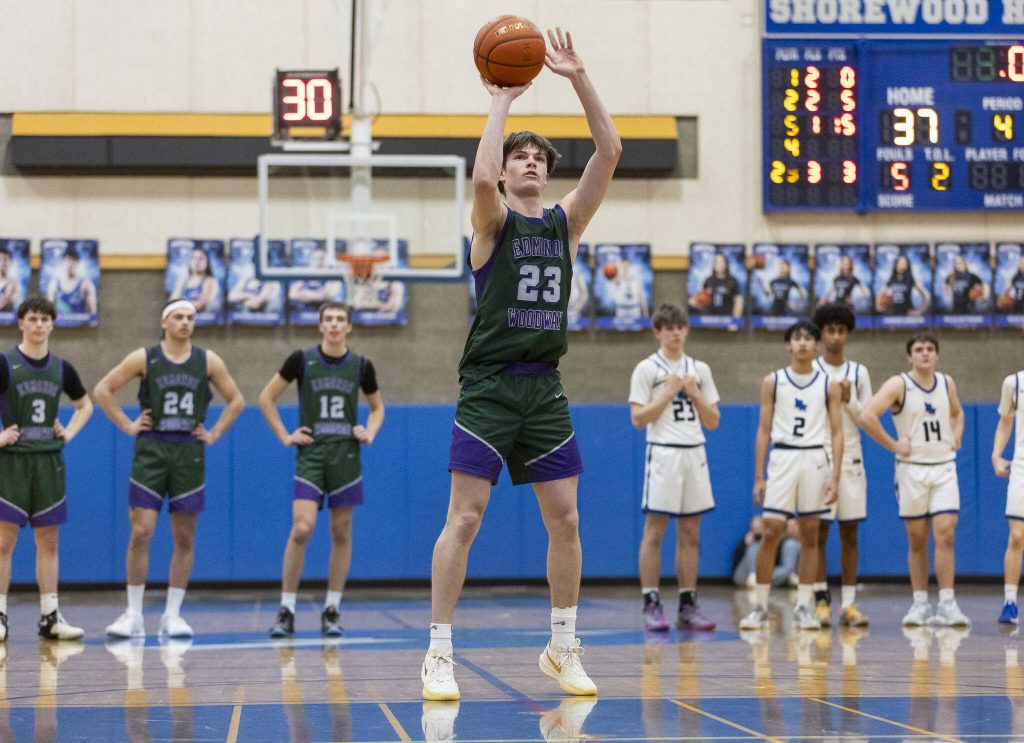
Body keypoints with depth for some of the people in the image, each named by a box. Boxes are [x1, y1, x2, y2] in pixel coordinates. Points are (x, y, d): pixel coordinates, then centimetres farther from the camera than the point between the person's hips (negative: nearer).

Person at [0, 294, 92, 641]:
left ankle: (50, 617, 10)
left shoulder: (61, 368, 8)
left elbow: (85, 405, 24)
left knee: (48, 541, 6)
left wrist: (70, 431, 9)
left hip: (49, 462, 4)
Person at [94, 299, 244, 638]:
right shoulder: (144, 358, 0)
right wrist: (127, 425, -1)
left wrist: (214, 433, 5)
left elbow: (236, 400, 14)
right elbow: (102, 390, 5)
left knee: (184, 538, 4)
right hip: (151, 451, -2)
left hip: (189, 454, 2)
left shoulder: (208, 361, 5)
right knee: (140, 533, -8)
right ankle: (133, 614, 0)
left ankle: (173, 615, 11)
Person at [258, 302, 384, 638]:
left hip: (346, 456, 2)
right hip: (310, 455, -2)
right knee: (302, 528, -15)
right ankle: (286, 611, -7)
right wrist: (285, 437, 0)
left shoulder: (361, 366, 5)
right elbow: (267, 398, 7)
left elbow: (377, 406, 22)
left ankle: (332, 610, 13)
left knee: (341, 533, 3)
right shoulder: (302, 360, -1)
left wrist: (370, 433, 4)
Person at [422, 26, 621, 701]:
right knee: (465, 517, -7)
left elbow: (610, 152, 0)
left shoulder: (566, 222, 12)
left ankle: (563, 647, 17)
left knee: (565, 519, 5)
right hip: (490, 386, -5)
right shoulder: (493, 221, 1)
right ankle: (440, 653, -3)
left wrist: (580, 78, -6)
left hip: (545, 389, 5)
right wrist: (502, 102, -15)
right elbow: (481, 177, -24)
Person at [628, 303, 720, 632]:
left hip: (695, 455, 5)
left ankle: (688, 606, 9)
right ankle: (651, 606, -3)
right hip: (663, 454, -5)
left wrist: (694, 393, -2)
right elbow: (638, 418, -7)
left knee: (690, 534, 6)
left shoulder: (700, 370, 12)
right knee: (654, 532, -4)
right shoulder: (647, 369, -1)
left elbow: (713, 421, 12)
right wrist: (668, 393, -12)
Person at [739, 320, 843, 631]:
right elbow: (764, 430, 6)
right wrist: (758, 477, 0)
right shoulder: (773, 382, 6)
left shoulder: (829, 385, 6)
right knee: (771, 532, -6)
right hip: (782, 457, -1)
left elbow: (836, 432, 4)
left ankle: (804, 607, 9)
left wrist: (835, 477, -5)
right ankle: (760, 608, -1)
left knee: (810, 534, 3)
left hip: (815, 459, 1)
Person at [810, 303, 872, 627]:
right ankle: (821, 601, 0)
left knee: (849, 533, 2)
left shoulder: (859, 372, 9)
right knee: (819, 532, -3)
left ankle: (849, 604, 4)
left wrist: (849, 399, -10)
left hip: (851, 458, 2)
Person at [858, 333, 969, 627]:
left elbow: (957, 412, 28)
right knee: (917, 541, 4)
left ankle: (947, 604, -8)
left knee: (945, 535, -9)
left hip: (944, 467, 3)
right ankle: (920, 604, 13)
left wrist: (956, 437, 10)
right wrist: (893, 445, -16)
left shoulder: (947, 383, 8)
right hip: (912, 468, -3)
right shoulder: (899, 385, -8)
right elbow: (867, 416, -19)